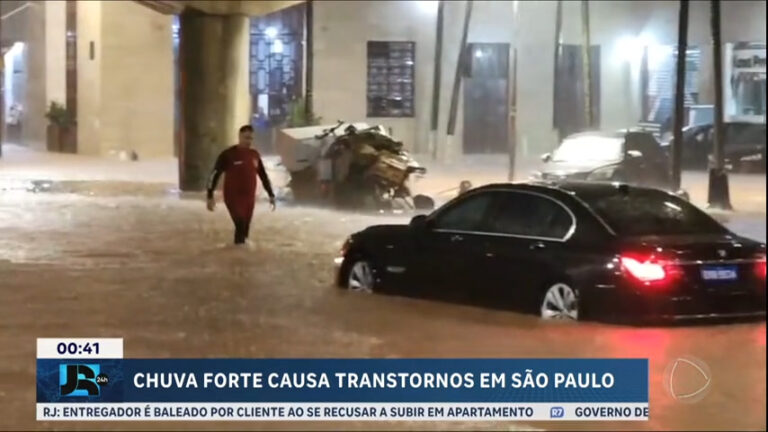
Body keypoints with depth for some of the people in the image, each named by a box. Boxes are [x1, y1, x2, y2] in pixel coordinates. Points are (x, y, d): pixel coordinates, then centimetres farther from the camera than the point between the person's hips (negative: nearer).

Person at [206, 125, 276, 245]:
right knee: (241, 225, -20)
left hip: (249, 198, 5)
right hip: (233, 198, -5)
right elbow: (214, 175, -8)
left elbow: (263, 176, 18)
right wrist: (210, 196, -13)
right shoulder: (228, 154, -9)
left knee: (245, 228, 8)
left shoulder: (255, 155, 7)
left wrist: (271, 195, 16)